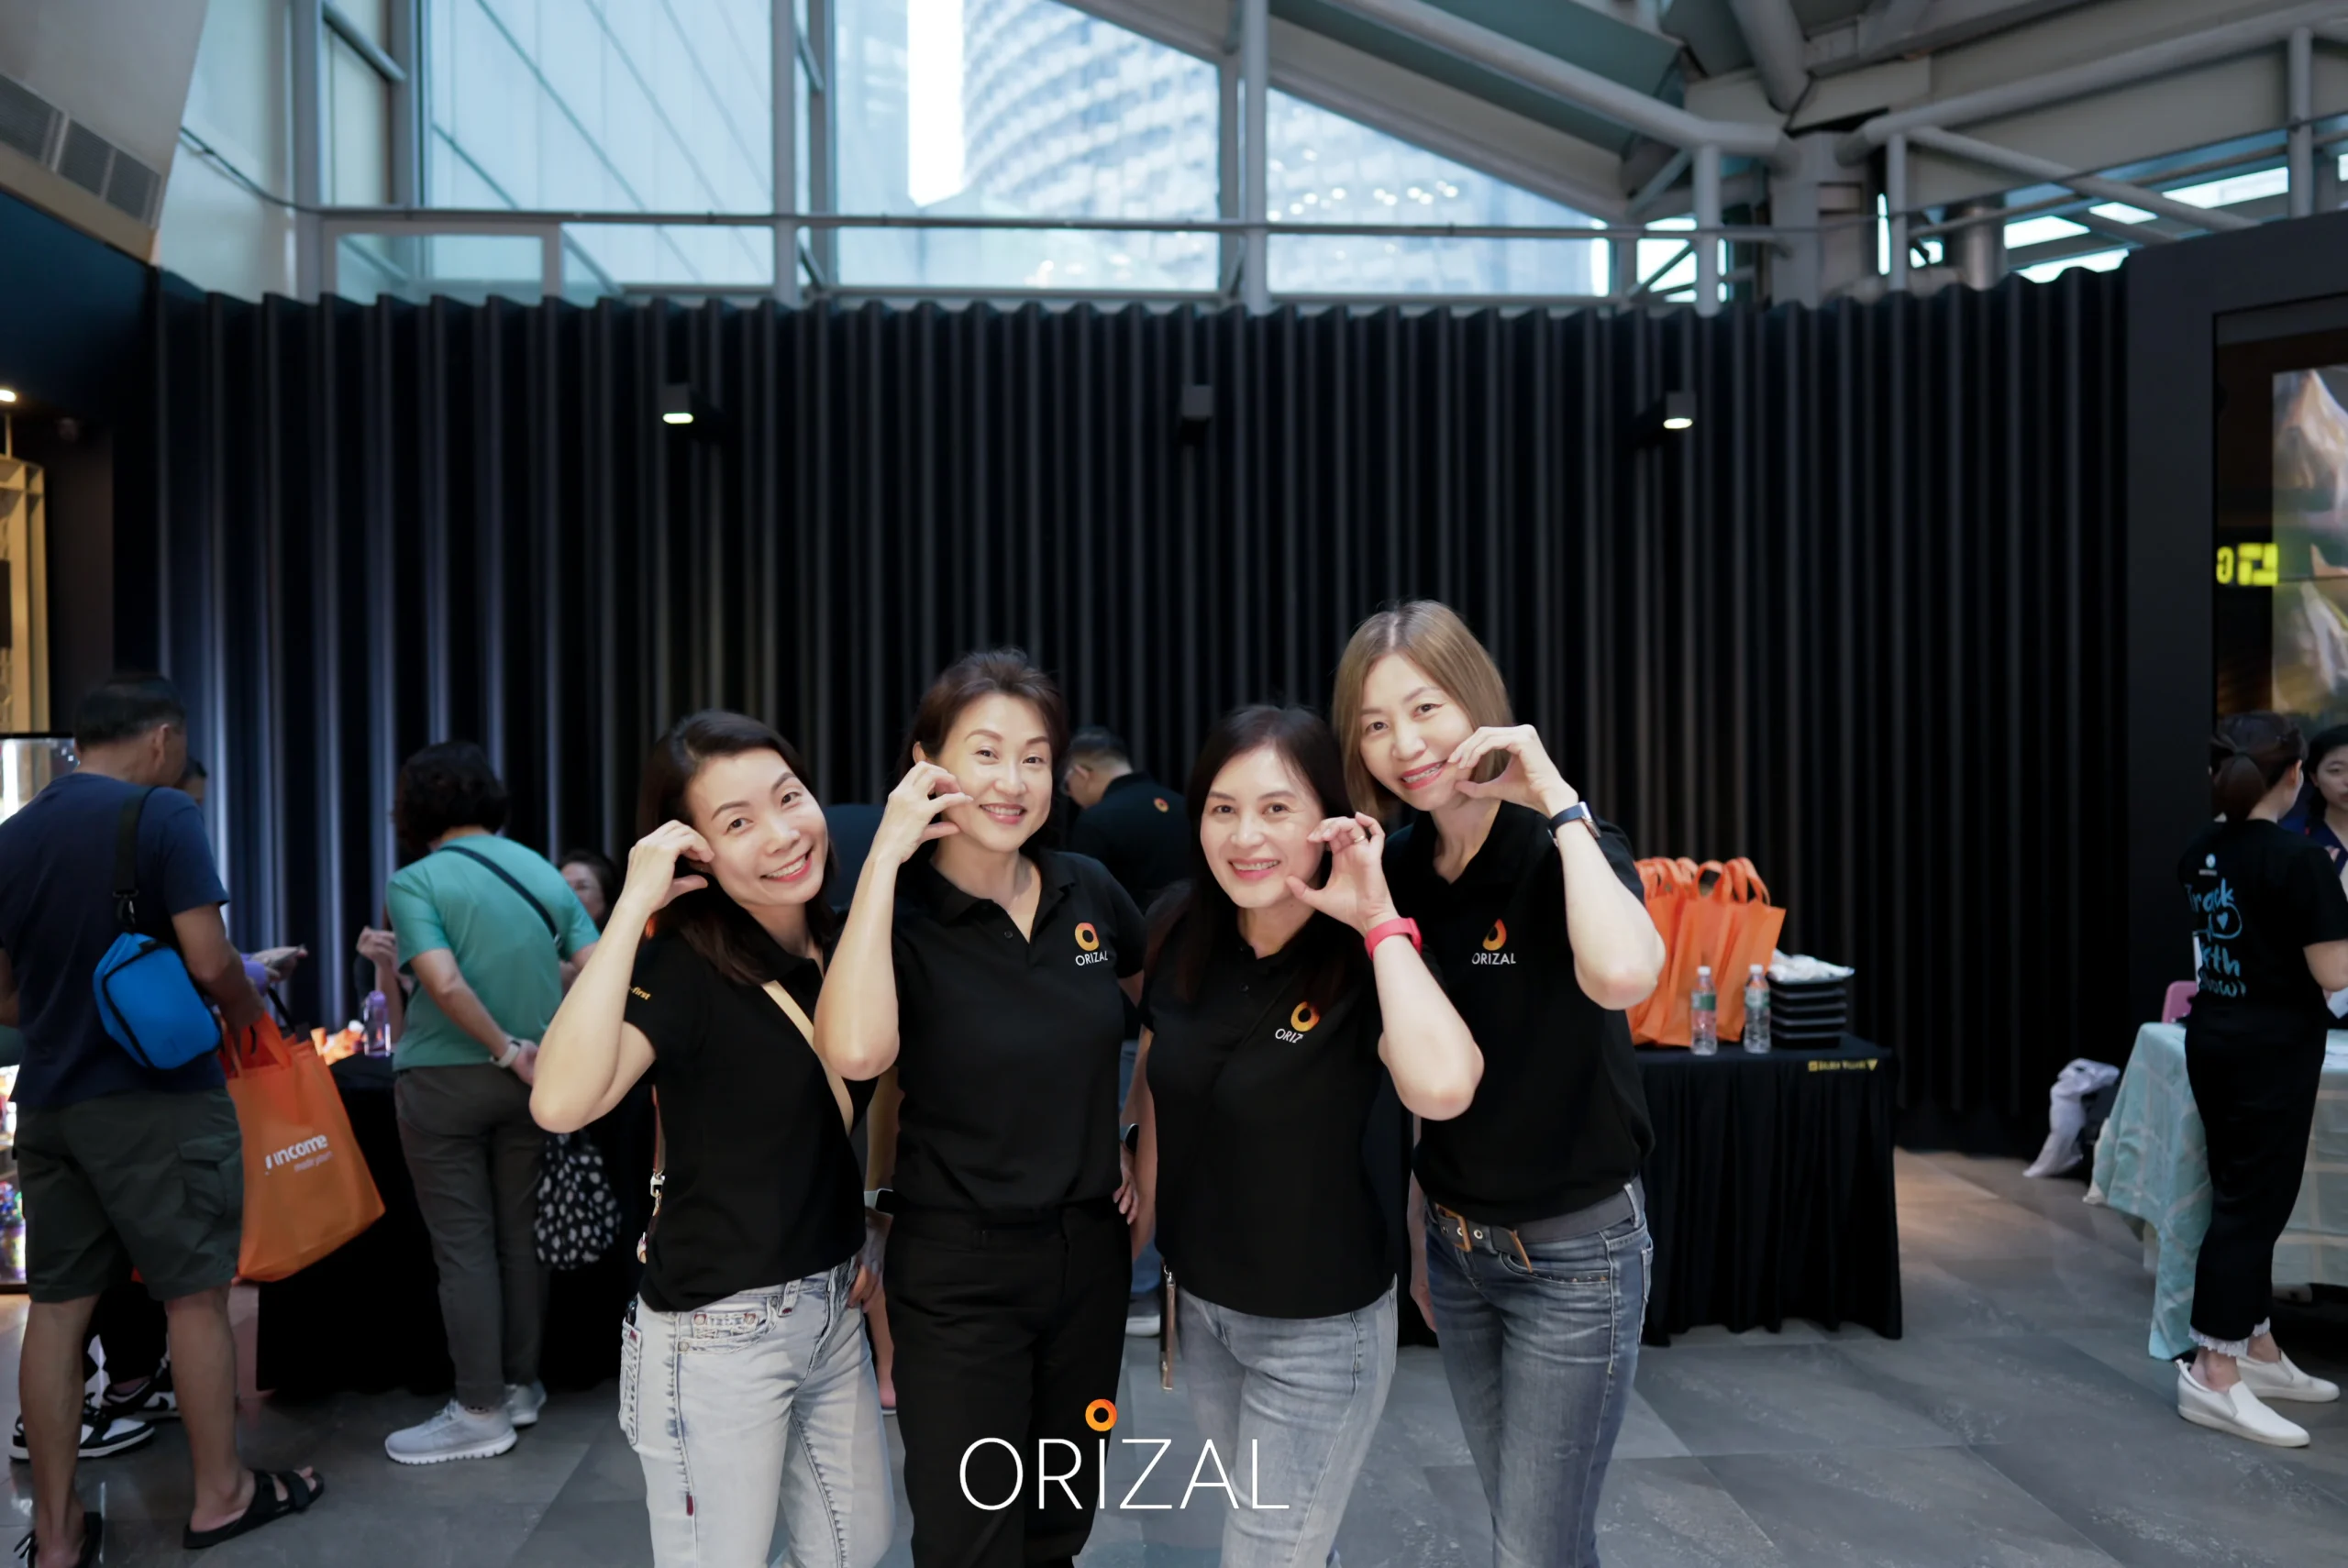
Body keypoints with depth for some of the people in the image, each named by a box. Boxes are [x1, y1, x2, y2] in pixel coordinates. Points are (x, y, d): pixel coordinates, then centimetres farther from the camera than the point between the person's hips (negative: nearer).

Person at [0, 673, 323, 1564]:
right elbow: (208, 963, -17)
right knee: (196, 1294, 5)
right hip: (158, 1096, -6)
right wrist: (249, 1016, 2)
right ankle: (220, 1495, 17)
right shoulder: (163, 815, -12)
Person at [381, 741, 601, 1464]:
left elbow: (445, 984, -21)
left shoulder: (416, 881, -7)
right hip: (534, 1079, 5)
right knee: (520, 1234, 14)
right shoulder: (545, 873, 7)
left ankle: (481, 1413, 8)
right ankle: (520, 1385, 25)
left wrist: (507, 1049, -12)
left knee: (463, 1244, 2)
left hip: (445, 1077, -4)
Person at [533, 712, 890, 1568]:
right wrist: (634, 905, -34)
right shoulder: (683, 967, -19)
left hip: (833, 1307, 7)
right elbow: (562, 1102, -38)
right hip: (719, 1332, -6)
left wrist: (874, 1230, 8)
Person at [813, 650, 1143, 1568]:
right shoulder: (898, 913, -14)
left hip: (1091, 1251, 4)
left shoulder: (1089, 892, -2)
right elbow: (854, 1053, -35)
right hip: (958, 1271, -4)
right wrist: (882, 859, -29)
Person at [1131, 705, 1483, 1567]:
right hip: (1199, 1304, 5)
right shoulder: (1181, 933, -9)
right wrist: (1148, 1226, 10)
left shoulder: (1368, 960, -23)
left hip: (1320, 1331, -5)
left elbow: (1441, 1087, -44)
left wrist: (1379, 920, -34)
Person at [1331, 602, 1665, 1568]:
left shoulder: (1565, 851, -19)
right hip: (1455, 1241, 6)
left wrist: (1560, 801, -32)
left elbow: (1622, 974, -44)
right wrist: (1414, 1231, 14)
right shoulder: (1396, 868, -3)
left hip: (1574, 1252, -5)